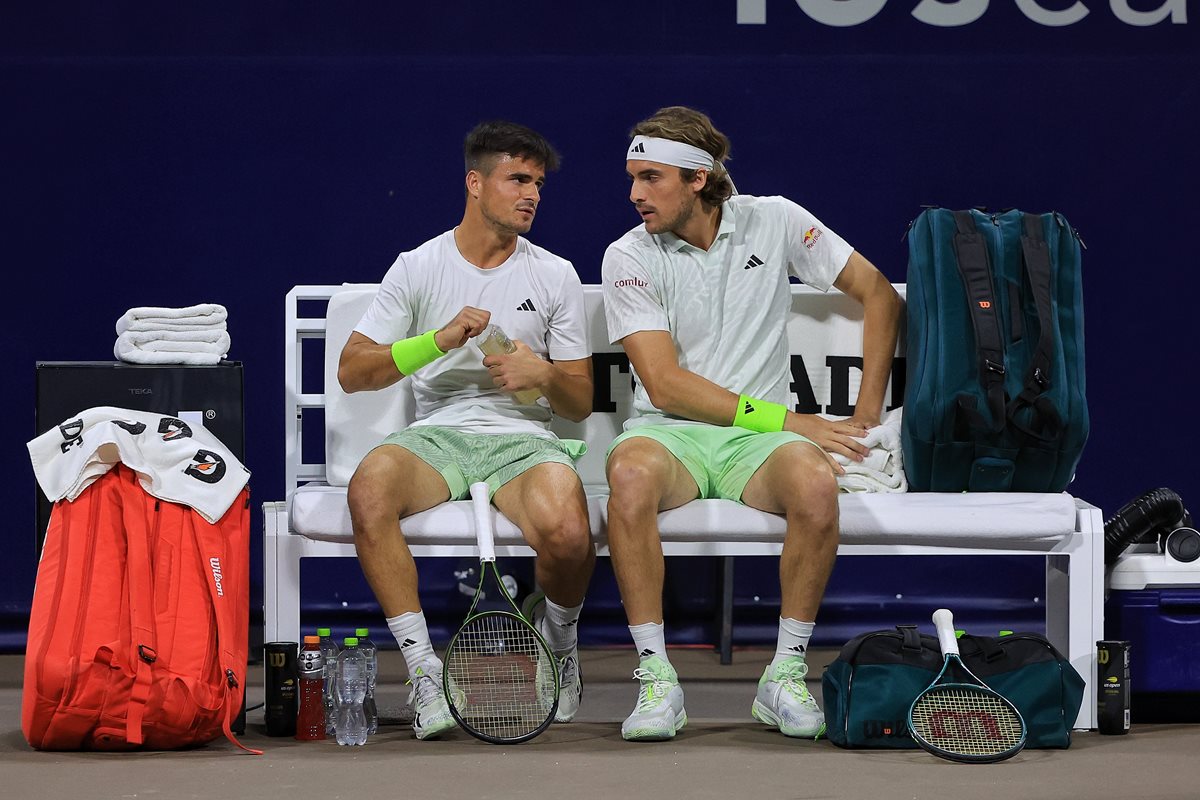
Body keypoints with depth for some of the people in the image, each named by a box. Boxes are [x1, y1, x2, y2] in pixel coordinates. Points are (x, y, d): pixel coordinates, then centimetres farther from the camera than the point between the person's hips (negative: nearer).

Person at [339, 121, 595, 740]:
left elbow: (581, 403, 14)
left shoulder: (555, 275, 13)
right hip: (436, 434, 0)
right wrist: (440, 340, -10)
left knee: (567, 535, -34)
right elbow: (352, 372, 3)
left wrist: (546, 376, -9)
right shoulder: (418, 267, 9)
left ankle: (557, 637, 4)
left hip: (523, 438, 0)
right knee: (369, 488, -36)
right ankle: (423, 670, -26)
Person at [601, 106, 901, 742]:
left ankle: (785, 676, -20)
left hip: (757, 440, 1)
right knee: (630, 473, -38)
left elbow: (879, 295, 10)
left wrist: (867, 415, 4)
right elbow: (665, 384, -8)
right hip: (669, 430, -1)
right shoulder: (628, 259, -1)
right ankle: (655, 677, -30)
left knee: (815, 482, -35)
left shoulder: (773, 222, 3)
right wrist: (785, 419, -13)